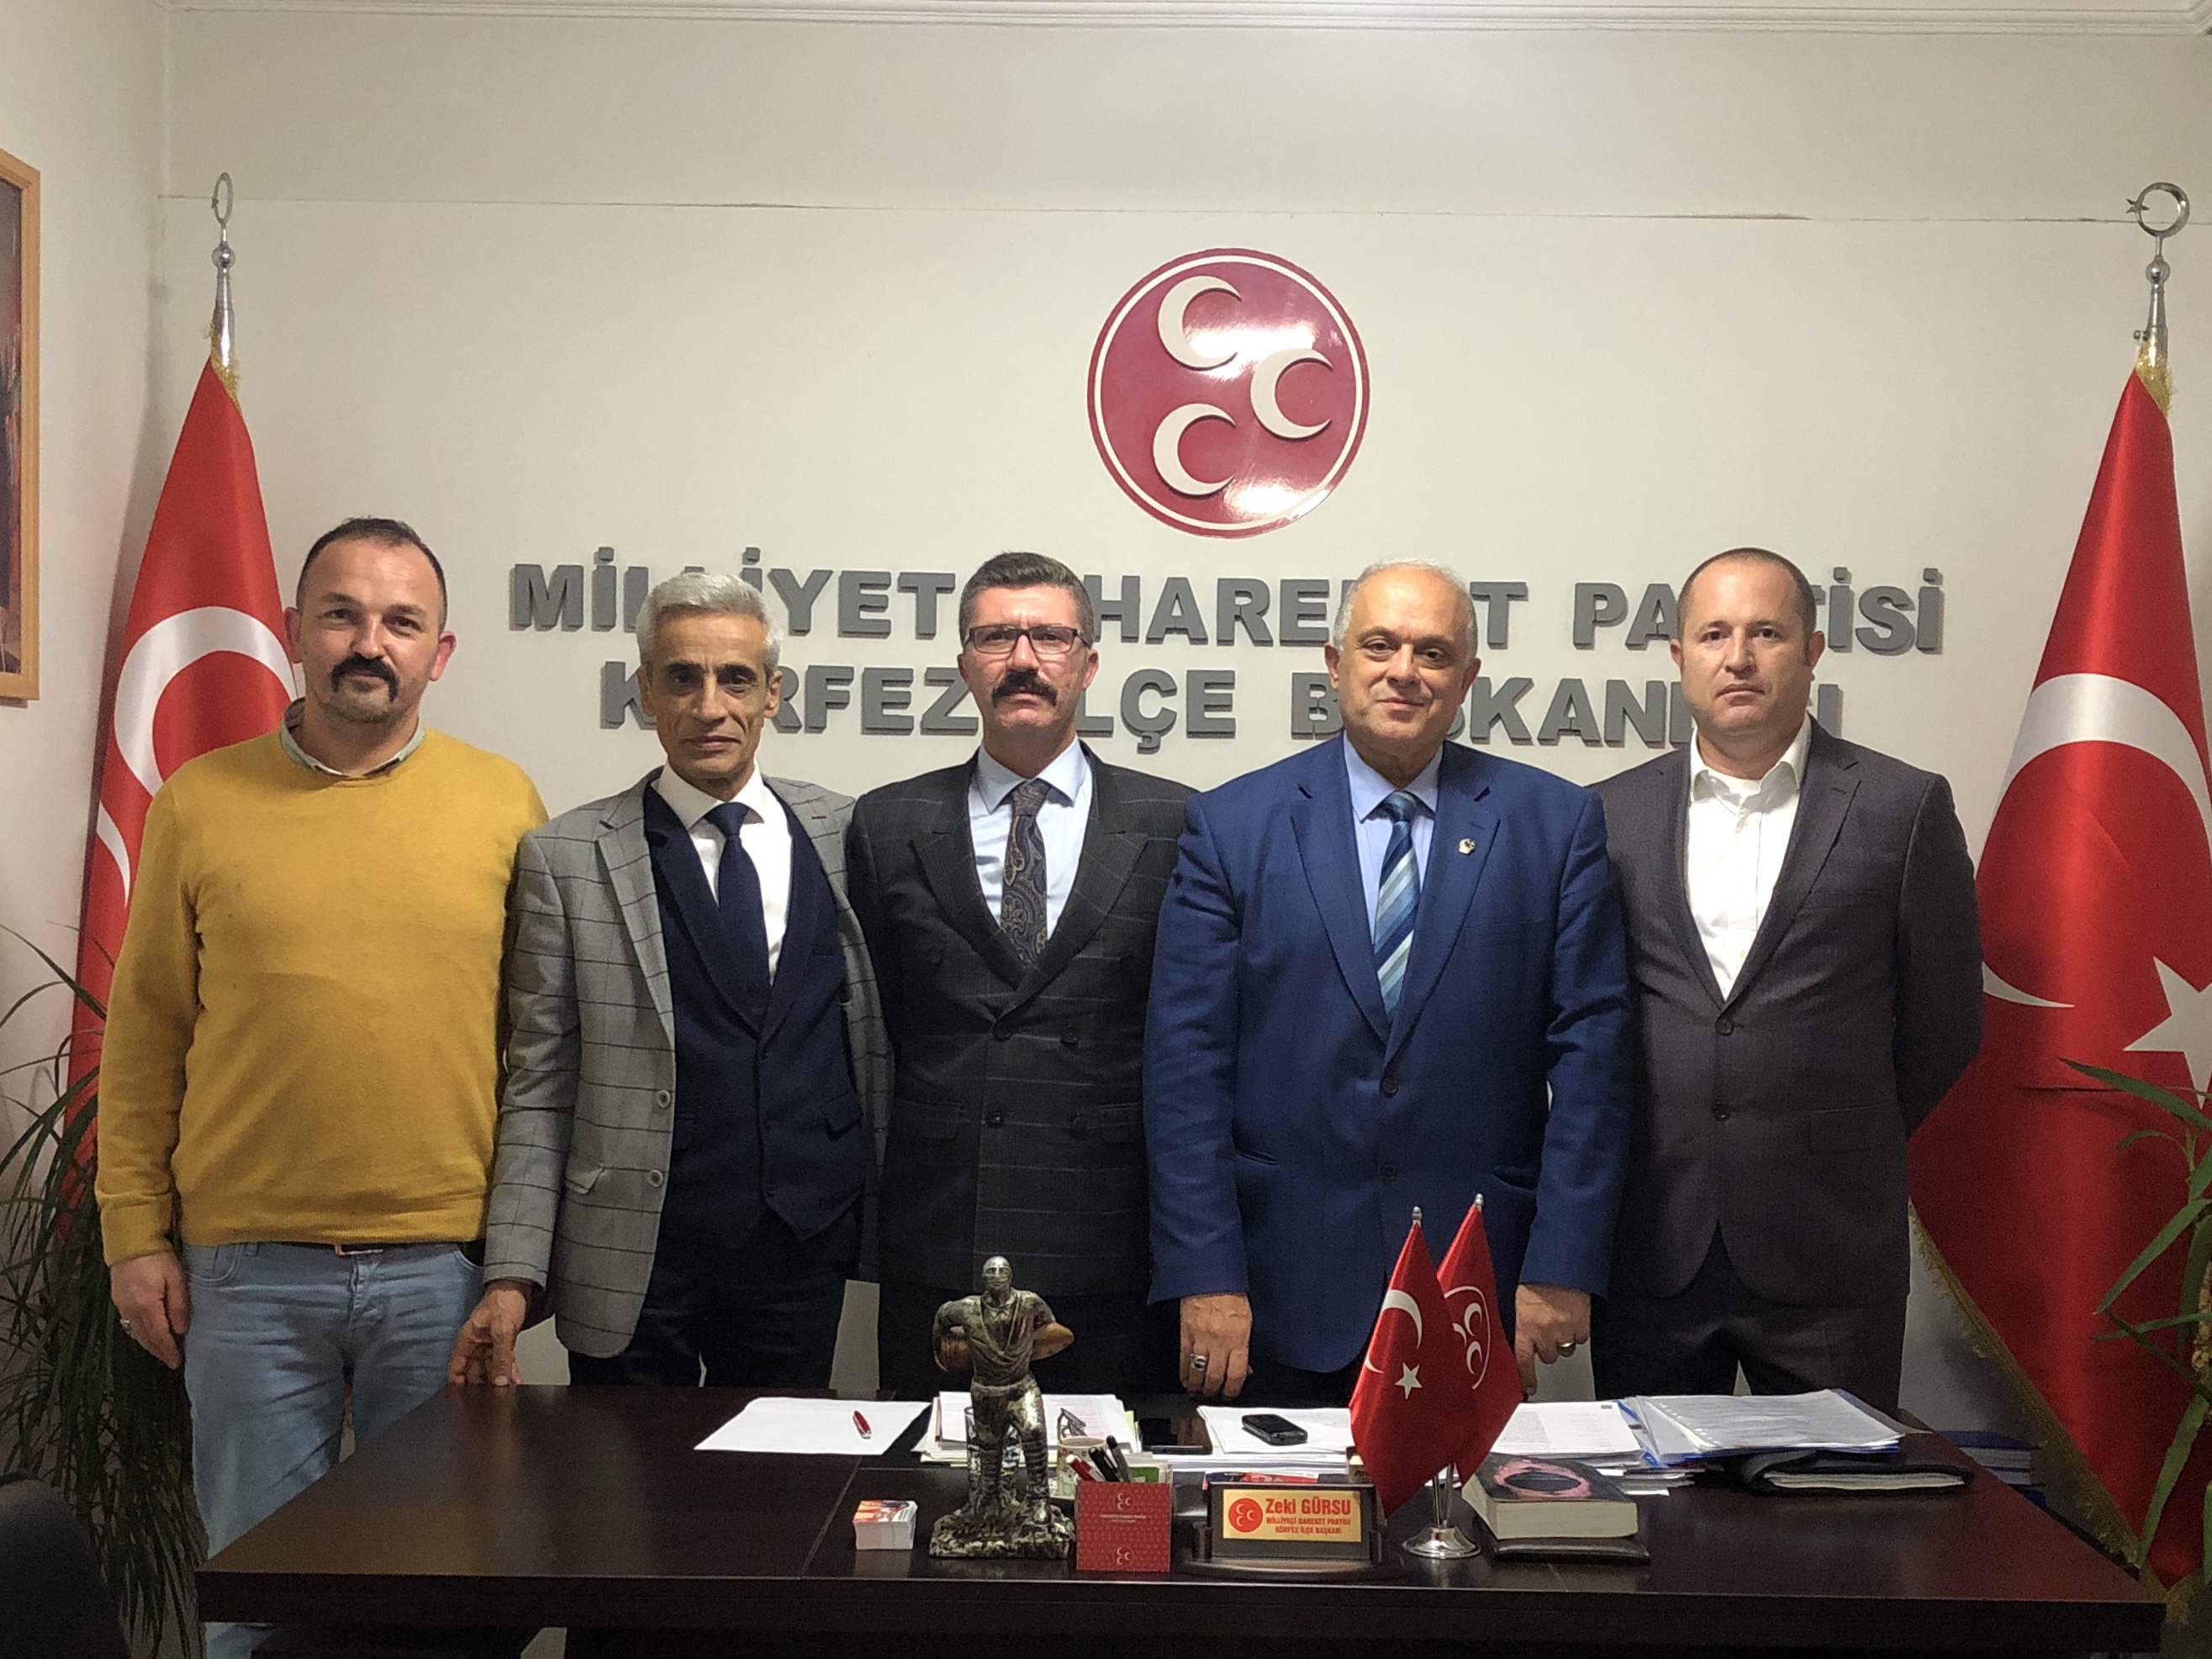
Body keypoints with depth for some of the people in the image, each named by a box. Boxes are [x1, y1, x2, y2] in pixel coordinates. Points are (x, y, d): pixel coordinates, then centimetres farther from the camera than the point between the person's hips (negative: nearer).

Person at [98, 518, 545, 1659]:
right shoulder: (200, 803, 3)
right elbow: (145, 1034, 5)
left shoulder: (503, 803, 2)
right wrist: (136, 1235, 2)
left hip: (444, 1266, 0)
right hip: (250, 1268, 0)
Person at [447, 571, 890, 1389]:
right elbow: (538, 1087, -1)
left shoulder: (845, 833, 5)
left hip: (804, 1257, 2)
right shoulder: (565, 857, -1)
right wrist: (512, 1274, -8)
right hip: (634, 1266, -2)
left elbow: (880, 1045, 10)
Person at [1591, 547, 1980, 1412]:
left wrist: (1845, 1147, 9)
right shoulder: (1612, 813, 7)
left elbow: (1943, 1024, 5)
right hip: (1651, 1242, 2)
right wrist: (1655, 1148, 7)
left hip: (1829, 1249, -2)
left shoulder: (1902, 808, 0)